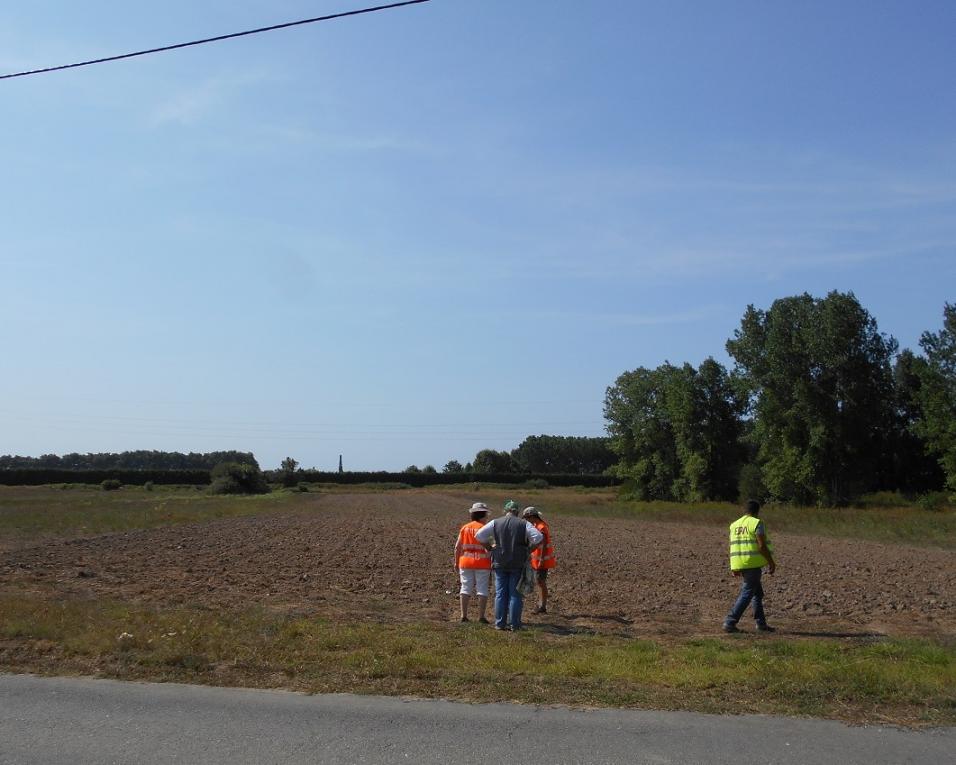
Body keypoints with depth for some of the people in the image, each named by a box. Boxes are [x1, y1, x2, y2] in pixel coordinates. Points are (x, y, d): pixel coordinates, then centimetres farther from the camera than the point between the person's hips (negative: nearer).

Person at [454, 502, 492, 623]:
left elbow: (457, 547, 6)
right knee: (482, 590, 4)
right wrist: (491, 563, -4)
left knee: (466, 589, 9)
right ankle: (481, 616, 3)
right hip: (482, 564, -4)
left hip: (465, 563, 4)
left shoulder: (464, 528, 5)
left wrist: (456, 562, 15)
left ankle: (464, 615, 9)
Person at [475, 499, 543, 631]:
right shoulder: (523, 524, -2)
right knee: (515, 594, 4)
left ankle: (500, 623, 8)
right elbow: (539, 538, -9)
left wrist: (489, 548, 10)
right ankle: (514, 624, 4)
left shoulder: (495, 523, 1)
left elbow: (479, 536, 0)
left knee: (500, 593, 7)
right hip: (518, 564, -1)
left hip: (500, 563, 1)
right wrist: (528, 549, 3)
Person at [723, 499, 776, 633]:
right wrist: (771, 562, -6)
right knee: (747, 594, -4)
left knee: (758, 593, 18)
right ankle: (730, 623, -8)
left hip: (739, 564, 7)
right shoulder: (757, 523, -7)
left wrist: (735, 568, 18)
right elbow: (762, 546, -14)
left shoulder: (735, 525, 13)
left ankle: (761, 623, 20)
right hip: (753, 563, -7)